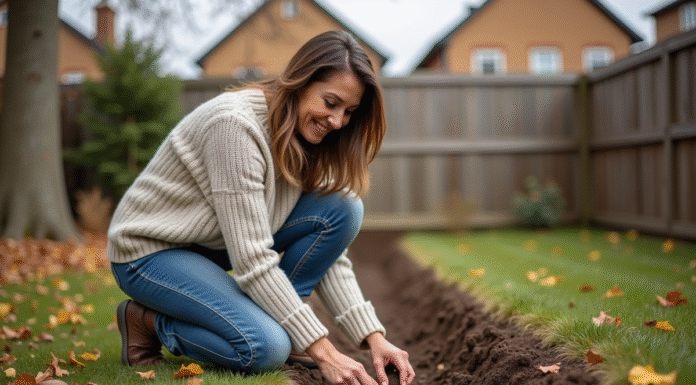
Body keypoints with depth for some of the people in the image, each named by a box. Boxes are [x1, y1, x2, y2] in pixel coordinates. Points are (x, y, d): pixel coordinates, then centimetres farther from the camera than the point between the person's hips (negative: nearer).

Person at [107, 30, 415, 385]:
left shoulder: (302, 140, -4)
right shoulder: (234, 123, -29)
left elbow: (330, 255, -5)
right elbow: (251, 260, -30)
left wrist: (373, 337, -15)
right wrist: (322, 351, -28)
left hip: (211, 245, 7)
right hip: (150, 250, -7)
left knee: (342, 210, -13)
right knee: (266, 347, -28)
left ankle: (270, 318, -2)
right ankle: (147, 321, -3)